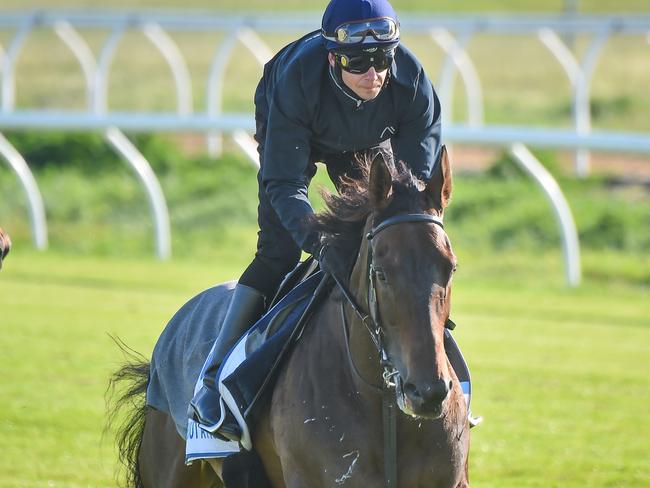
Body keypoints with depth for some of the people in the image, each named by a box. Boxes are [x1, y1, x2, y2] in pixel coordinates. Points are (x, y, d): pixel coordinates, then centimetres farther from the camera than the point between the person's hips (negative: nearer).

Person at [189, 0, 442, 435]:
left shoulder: (411, 80, -36)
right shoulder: (296, 79, -43)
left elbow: (420, 176, -30)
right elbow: (282, 183, -41)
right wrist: (317, 241, -58)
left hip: (370, 144, 3)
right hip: (292, 134, -3)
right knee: (279, 253, -14)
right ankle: (215, 379, -14)